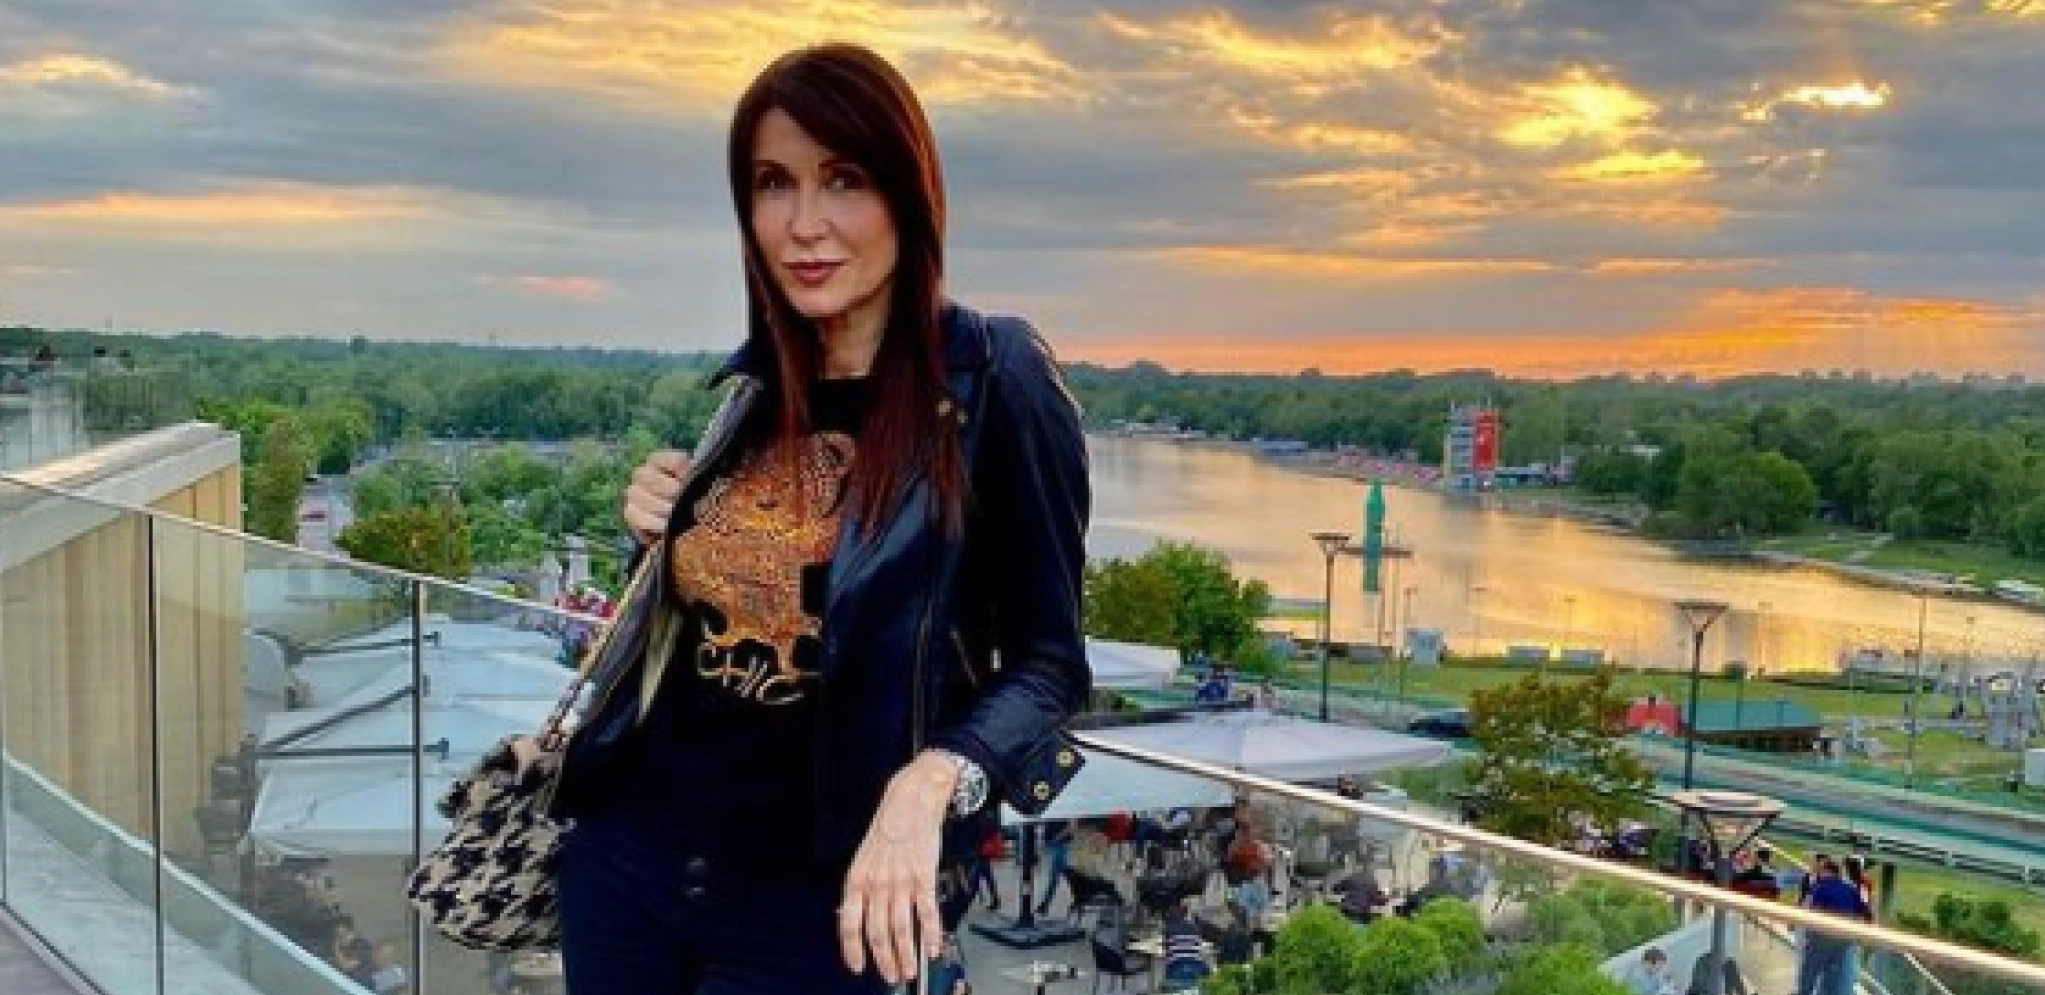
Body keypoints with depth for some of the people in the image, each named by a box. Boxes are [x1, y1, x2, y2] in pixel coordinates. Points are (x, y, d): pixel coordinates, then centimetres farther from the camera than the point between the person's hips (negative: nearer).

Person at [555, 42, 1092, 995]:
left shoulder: (993, 381, -13)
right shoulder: (757, 384, 5)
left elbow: (1049, 659, -11)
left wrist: (929, 782, -27)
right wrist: (664, 534, -3)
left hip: (814, 893, -5)